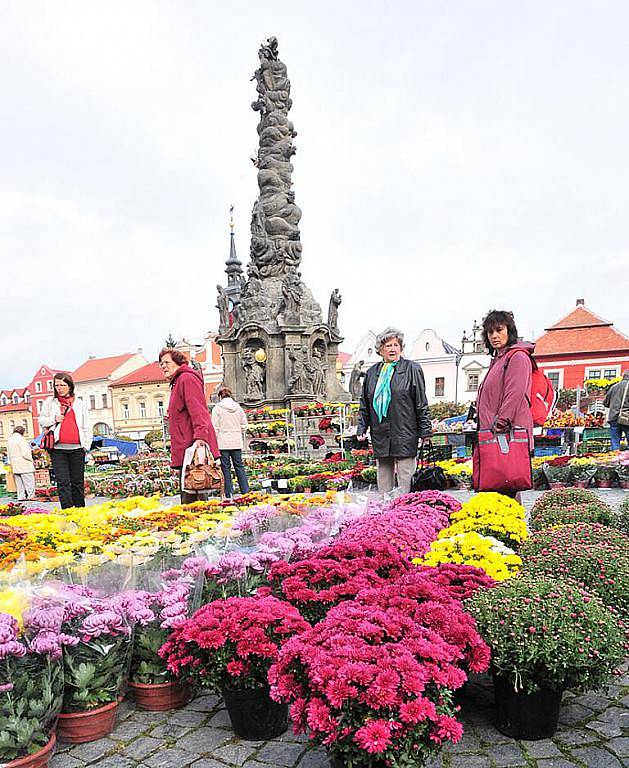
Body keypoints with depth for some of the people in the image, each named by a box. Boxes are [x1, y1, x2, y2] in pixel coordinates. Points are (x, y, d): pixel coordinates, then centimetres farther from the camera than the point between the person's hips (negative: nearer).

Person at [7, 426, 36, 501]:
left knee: (19, 483, 10)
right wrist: (31, 460, -4)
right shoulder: (20, 439, -13)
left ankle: (21, 497, 10)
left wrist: (11, 463, 25)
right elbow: (25, 453, -18)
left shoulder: (9, 440, 13)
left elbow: (8, 454, 19)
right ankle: (31, 496, -6)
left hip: (15, 466, 8)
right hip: (24, 465, -8)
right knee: (29, 481, -4)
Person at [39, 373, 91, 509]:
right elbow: (42, 420, 15)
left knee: (78, 482, 6)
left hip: (77, 448, 1)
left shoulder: (79, 403, 14)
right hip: (58, 448, -1)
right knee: (63, 482, -7)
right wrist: (54, 419, -5)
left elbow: (86, 426, 15)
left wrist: (86, 445, 7)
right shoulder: (50, 402, 11)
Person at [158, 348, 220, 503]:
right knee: (187, 497, 12)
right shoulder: (177, 382, 26)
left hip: (191, 448, -11)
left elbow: (197, 410, -19)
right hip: (186, 450, 11)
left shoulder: (187, 378, -6)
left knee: (190, 498, -11)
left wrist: (200, 436, -29)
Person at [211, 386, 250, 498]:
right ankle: (246, 492, 5)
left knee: (226, 468, 1)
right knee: (239, 466, 8)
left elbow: (215, 427, -7)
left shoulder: (217, 408, -5)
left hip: (223, 443, -3)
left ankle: (229, 495, 1)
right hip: (237, 442, 4)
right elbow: (244, 425, 9)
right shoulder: (238, 407, 7)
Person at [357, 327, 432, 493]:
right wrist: (361, 429, 10)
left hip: (405, 436, -4)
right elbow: (364, 405, 17)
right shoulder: (372, 372, 12)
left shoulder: (412, 369, 1)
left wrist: (425, 431, -4)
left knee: (406, 482, -2)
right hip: (380, 436, 4)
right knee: (383, 482, 11)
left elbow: (421, 403, -1)